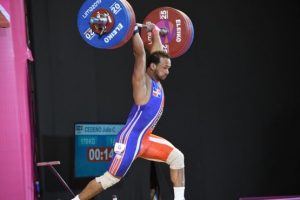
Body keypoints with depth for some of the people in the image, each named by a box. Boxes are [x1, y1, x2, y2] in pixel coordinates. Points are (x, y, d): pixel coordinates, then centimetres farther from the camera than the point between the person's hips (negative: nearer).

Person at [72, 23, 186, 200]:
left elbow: (156, 51, 19)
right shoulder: (142, 81, -14)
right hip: (130, 140, -9)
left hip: (146, 139, 9)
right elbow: (140, 53, -23)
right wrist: (134, 30, -20)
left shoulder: (156, 81, 8)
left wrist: (155, 32, 25)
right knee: (110, 179, -5)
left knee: (177, 157, 7)